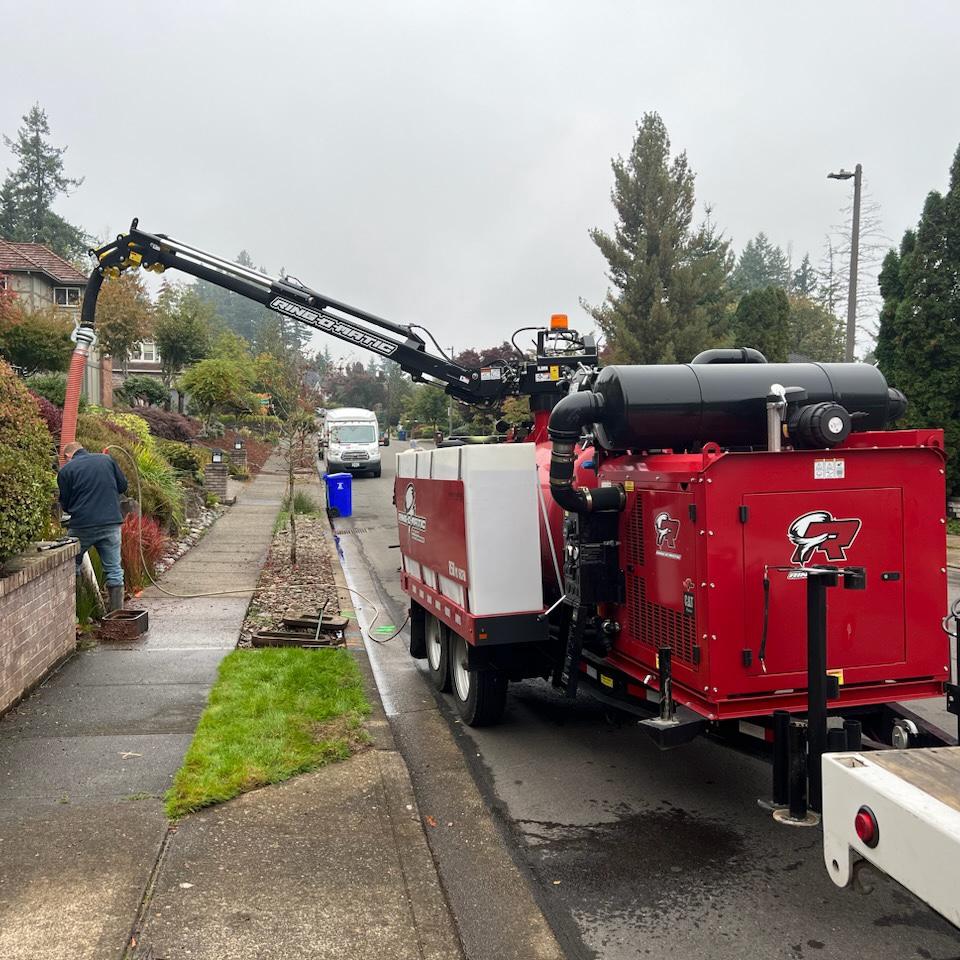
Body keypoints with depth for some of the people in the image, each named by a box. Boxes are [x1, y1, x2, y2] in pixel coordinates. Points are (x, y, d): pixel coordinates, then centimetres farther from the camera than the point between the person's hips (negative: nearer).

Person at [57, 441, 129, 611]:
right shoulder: (107, 460, 8)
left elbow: (65, 504, 3)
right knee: (114, 570, 7)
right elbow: (123, 486, 13)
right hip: (111, 523, 2)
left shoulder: (66, 470, 0)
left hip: (81, 526, -2)